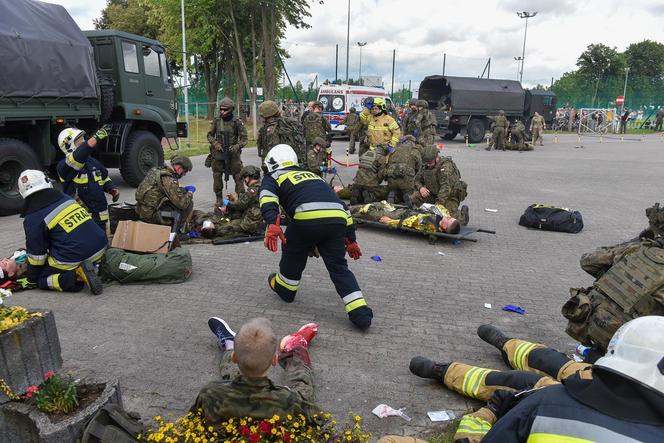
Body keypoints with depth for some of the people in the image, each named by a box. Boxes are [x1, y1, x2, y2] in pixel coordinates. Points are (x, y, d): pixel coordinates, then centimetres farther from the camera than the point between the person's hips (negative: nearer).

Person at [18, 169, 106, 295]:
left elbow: (36, 254, 1)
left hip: (72, 258, -5)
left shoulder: (33, 219, -4)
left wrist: (32, 277, 20)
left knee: (42, 280, 16)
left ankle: (76, 274, -10)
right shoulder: (66, 198, 11)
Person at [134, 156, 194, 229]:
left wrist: (182, 190, 17)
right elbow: (182, 203, -22)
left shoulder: (156, 170, 9)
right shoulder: (168, 179, -20)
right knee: (189, 203, -6)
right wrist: (190, 193, -3)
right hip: (152, 216, -10)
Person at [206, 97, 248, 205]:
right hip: (218, 152, 3)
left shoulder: (237, 122, -5)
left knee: (238, 176, -2)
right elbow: (210, 135, 10)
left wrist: (237, 146, -20)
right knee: (217, 176, 6)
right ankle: (219, 198, 19)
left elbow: (244, 138, -4)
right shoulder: (216, 121, 3)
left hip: (233, 153, -3)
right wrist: (215, 144, -7)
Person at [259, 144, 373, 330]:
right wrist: (351, 240, 38)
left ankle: (284, 288, 44)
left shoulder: (272, 178, 26)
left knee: (293, 254, 23)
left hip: (307, 218, -4)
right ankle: (361, 313, 4)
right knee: (338, 267, 13)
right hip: (337, 219, 4)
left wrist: (272, 225, -14)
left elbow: (268, 200, 0)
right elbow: (341, 205, 36)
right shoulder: (312, 175, 40)